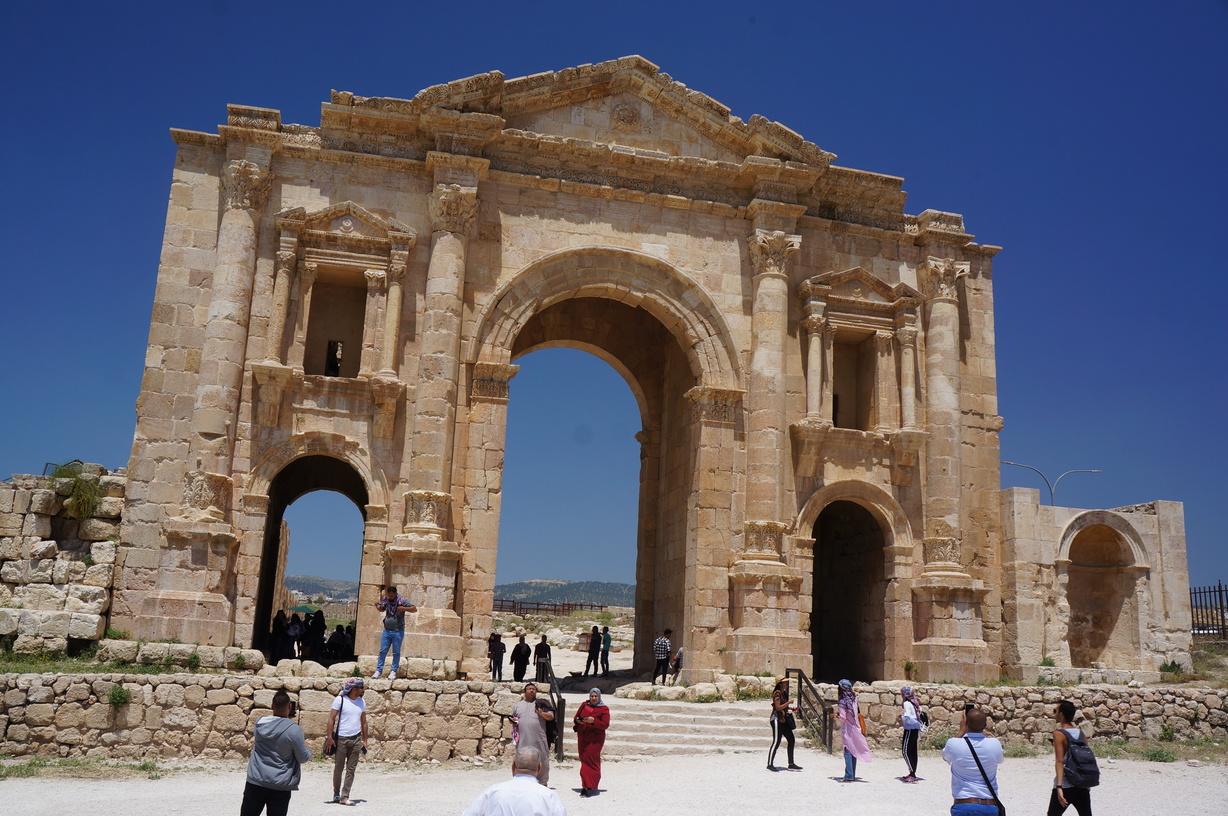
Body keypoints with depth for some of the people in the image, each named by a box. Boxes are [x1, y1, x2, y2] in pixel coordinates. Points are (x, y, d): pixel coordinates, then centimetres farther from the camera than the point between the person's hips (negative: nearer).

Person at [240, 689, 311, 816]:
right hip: (280, 786, -4)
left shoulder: (259, 723, -2)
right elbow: (303, 758, -6)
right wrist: (308, 749, 15)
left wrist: (285, 719, 25)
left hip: (255, 782, 4)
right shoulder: (294, 730, -16)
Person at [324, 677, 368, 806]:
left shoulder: (362, 702, 11)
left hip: (356, 739, 4)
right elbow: (331, 718, -4)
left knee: (351, 769, 0)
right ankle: (336, 795, 19)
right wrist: (329, 737, -11)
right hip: (341, 738, -4)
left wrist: (364, 741, 14)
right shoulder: (340, 700, -4)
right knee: (338, 768, 4)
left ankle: (344, 797, 2)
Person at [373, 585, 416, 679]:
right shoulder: (386, 600, 5)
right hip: (386, 630, 4)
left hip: (398, 631, -4)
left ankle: (393, 671, 13)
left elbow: (415, 609, -9)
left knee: (396, 652, 4)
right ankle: (378, 670, 12)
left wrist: (403, 608, -22)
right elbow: (382, 609, 24)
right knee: (382, 651, 5)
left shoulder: (402, 601, -9)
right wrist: (377, 605, 2)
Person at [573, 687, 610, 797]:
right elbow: (576, 717, 18)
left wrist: (593, 721, -22)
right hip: (582, 737, 4)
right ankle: (586, 785, 14)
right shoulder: (584, 705, 13)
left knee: (591, 761, -10)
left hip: (595, 739, -4)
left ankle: (589, 786, -12)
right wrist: (577, 720, -6)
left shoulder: (604, 709, 1)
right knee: (584, 760, 5)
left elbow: (605, 724, -8)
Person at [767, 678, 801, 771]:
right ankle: (770, 764, 1)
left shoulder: (784, 693, 14)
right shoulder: (777, 693, -15)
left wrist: (791, 708, 10)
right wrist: (788, 703, -19)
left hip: (784, 720, 10)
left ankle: (791, 764, 15)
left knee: (791, 740, 9)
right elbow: (778, 707, -22)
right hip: (777, 720, -10)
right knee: (776, 742, -7)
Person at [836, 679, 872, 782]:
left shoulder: (843, 701, -14)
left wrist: (837, 715, 2)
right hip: (855, 728, 7)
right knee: (853, 752, 10)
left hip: (847, 729, -7)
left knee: (848, 752, -6)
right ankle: (853, 775, 15)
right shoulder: (854, 699, 6)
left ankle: (849, 776, -9)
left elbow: (843, 718, -17)